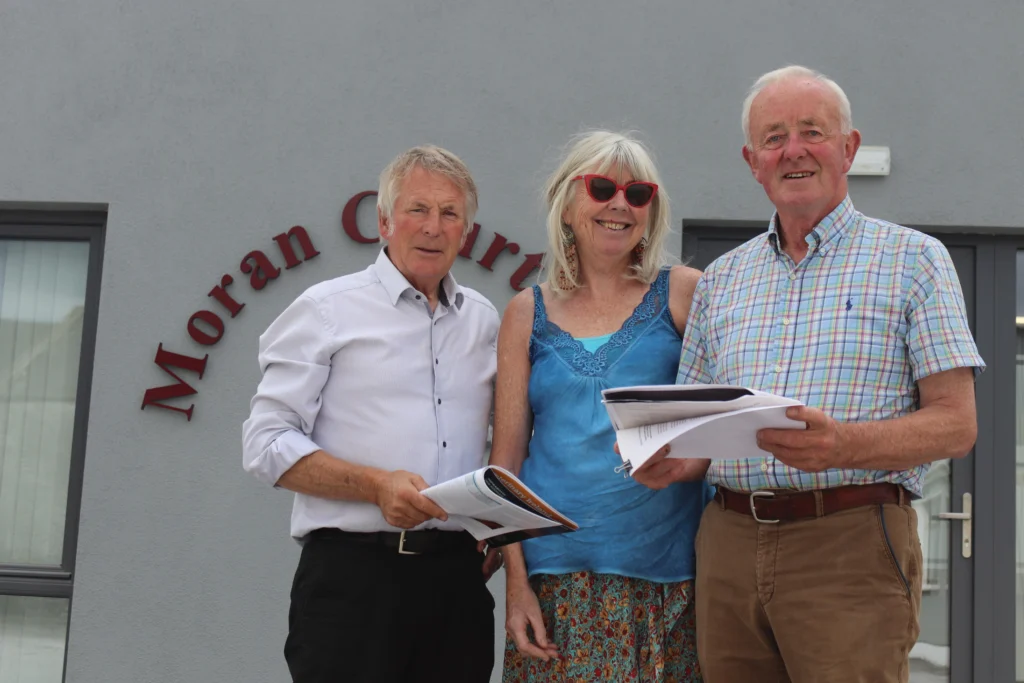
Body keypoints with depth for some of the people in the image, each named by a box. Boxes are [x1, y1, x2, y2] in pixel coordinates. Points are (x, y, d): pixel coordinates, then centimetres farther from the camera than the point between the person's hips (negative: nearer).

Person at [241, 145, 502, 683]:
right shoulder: (328, 309, 1)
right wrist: (376, 486, -18)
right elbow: (266, 445, -5)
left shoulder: (484, 321, 16)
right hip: (353, 574, -4)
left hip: (458, 574, 5)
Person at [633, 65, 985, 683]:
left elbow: (957, 424, -3)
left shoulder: (912, 259, 4)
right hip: (729, 544, 4)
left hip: (852, 544, -4)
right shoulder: (721, 279, 16)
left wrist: (846, 445, -20)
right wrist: (673, 460, -5)